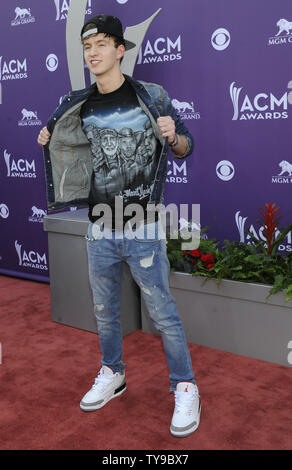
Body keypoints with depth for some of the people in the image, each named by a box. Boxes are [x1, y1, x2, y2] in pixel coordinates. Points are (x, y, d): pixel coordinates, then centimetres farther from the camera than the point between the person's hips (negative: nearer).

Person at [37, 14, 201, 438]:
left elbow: (185, 148, 0)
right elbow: (72, 149, 21)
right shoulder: (78, 105, 6)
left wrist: (172, 136, -22)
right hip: (99, 230, 5)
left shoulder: (152, 96, -5)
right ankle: (112, 375, 38)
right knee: (104, 310, 17)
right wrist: (49, 142, 0)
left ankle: (185, 388, 19)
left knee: (162, 312, 2)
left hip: (142, 230, -4)